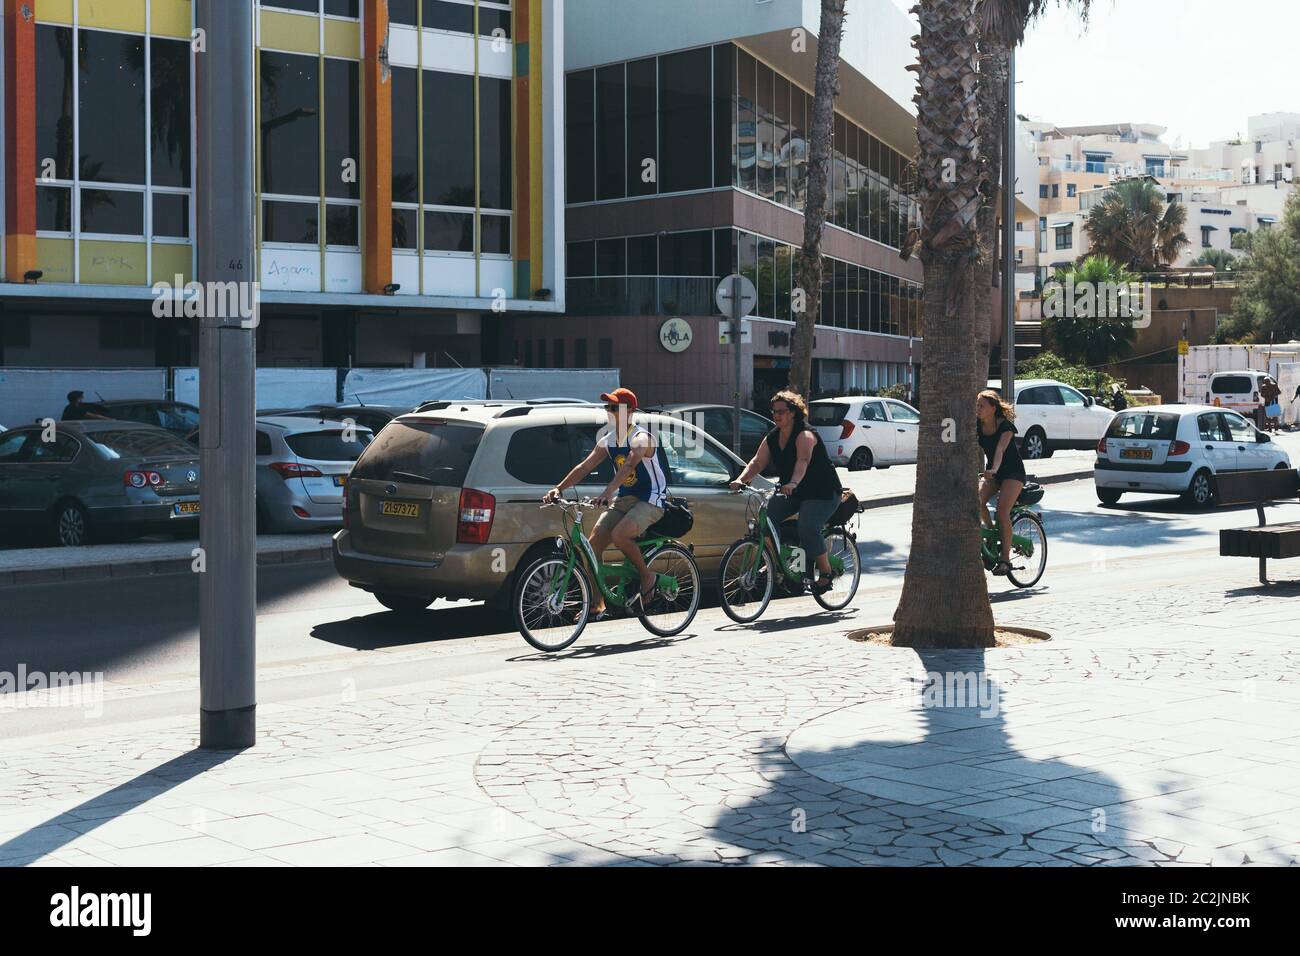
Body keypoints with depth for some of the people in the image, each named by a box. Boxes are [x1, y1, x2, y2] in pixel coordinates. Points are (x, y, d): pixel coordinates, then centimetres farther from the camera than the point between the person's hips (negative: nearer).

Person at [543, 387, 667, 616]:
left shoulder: (641, 438, -18)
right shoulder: (607, 440, 6)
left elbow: (629, 465, -36)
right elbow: (585, 466, 4)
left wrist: (608, 491, -51)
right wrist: (558, 489, -8)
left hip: (650, 499, -8)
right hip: (623, 498, 8)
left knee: (619, 535, -31)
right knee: (593, 542, -7)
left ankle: (647, 576, -7)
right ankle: (597, 603, 1)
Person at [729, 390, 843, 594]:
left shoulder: (805, 435, -20)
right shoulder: (772, 438, 3)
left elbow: (803, 462, -38)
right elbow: (757, 462, -5)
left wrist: (793, 483, -56)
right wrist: (741, 480, -23)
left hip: (822, 492, -7)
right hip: (792, 492, 7)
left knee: (808, 529, -26)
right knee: (767, 517, -14)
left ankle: (826, 572, -6)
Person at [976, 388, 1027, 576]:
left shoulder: (1005, 426, -20)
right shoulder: (977, 424, -3)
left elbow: (1000, 449, -37)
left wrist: (994, 470, -53)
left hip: (1013, 472, -5)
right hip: (991, 472, 5)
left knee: (1002, 510, -23)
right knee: (977, 500, -23)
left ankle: (1005, 559, -18)